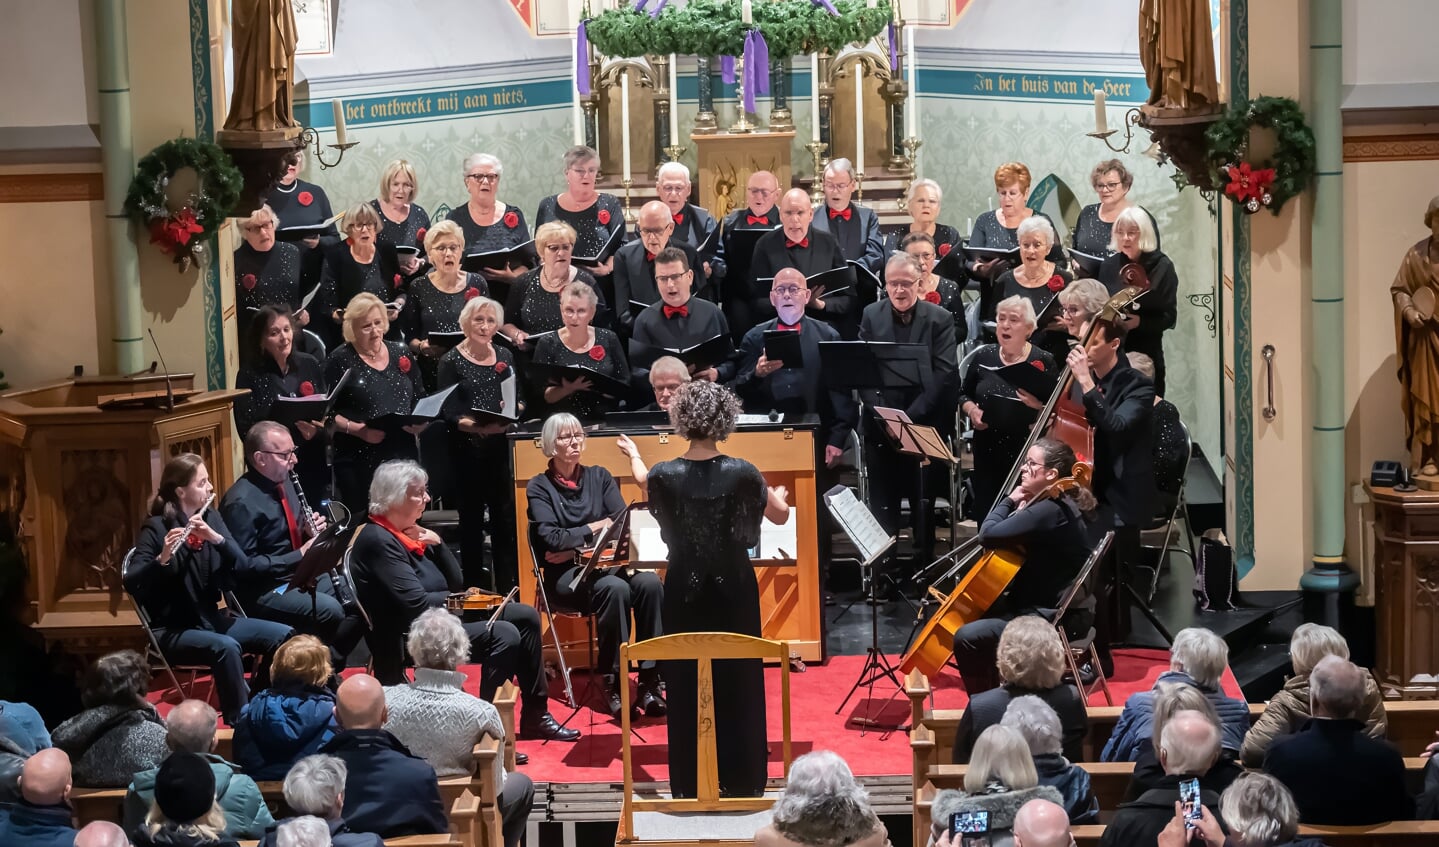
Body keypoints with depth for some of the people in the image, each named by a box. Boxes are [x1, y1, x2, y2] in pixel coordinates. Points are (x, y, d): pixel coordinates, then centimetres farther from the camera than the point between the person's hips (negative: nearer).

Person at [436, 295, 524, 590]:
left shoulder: (504, 356, 11)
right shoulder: (452, 361, -2)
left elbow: (520, 400, 13)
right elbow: (446, 411, -8)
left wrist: (513, 411, -9)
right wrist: (472, 425, -25)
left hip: (501, 447, 3)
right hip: (467, 448, -3)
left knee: (506, 516, 2)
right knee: (471, 519, 4)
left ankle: (508, 587, 9)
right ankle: (473, 588, 12)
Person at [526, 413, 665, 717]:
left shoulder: (599, 476, 12)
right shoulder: (539, 487, 3)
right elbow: (551, 539, -9)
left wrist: (574, 549, -10)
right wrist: (595, 527, -5)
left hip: (606, 562, 4)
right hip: (565, 574, -3)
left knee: (650, 583, -30)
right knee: (614, 589, -36)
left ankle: (649, 682, -29)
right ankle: (612, 684, -28)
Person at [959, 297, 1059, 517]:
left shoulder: (1043, 362, -6)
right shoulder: (983, 357, 5)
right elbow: (964, 395, 17)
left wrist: (1039, 407, -25)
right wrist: (971, 410, -3)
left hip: (1026, 457, -4)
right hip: (987, 453, 4)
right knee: (985, 514, 7)